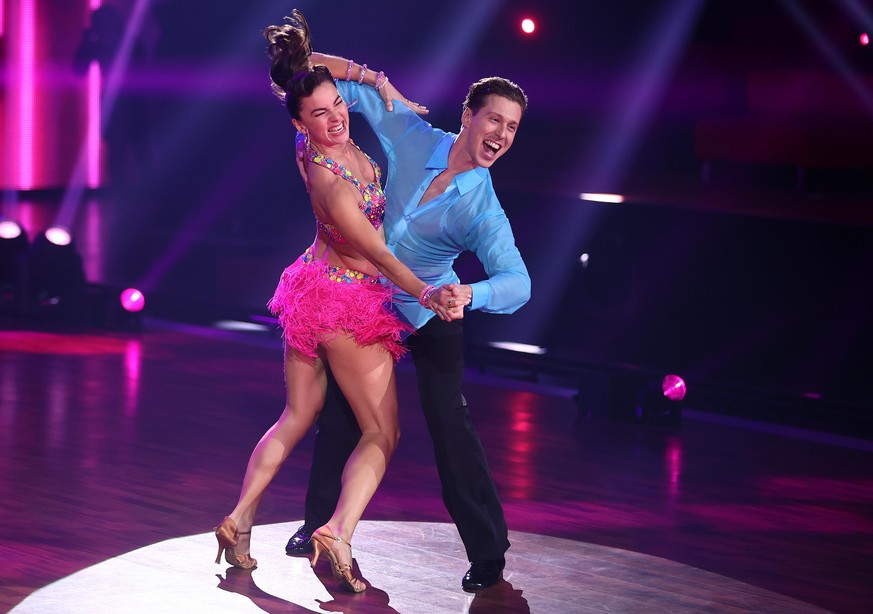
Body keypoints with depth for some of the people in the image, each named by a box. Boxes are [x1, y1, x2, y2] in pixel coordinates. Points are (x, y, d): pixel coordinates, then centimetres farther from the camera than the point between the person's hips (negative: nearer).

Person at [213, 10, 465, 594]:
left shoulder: (335, 144, -6)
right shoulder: (331, 181, -28)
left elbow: (309, 66, 10)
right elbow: (377, 252, -24)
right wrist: (428, 295, -28)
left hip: (314, 294, 9)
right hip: (349, 304, -9)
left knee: (297, 419, 17)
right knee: (382, 432, -2)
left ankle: (239, 518, 13)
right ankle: (340, 532, -20)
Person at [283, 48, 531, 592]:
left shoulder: (483, 208, -25)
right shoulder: (415, 139, -16)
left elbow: (517, 281, -39)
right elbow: (360, 85, -3)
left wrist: (470, 294, -56)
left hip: (430, 316, -4)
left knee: (451, 425, -13)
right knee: (340, 413, 12)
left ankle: (488, 552, -6)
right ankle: (321, 522, 30)